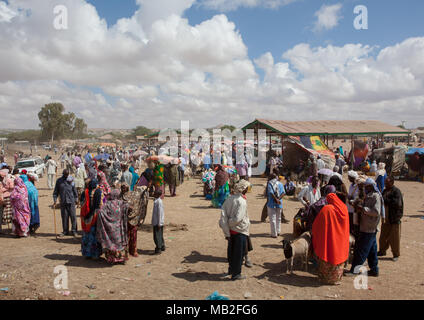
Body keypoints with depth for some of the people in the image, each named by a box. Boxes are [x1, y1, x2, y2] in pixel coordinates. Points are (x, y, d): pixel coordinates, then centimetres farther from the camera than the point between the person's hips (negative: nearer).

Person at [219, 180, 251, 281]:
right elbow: (238, 218, -26)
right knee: (239, 252, 7)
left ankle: (231, 269, 36)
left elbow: (223, 214, -5)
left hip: (231, 230, 7)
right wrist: (230, 224, -6)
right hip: (240, 230, -7)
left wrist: (226, 231, -5)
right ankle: (236, 274, 16)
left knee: (231, 250, 20)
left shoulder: (230, 198, 0)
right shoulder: (242, 201, -20)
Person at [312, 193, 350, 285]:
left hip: (329, 239, -4)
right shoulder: (344, 208, -3)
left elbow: (316, 225, -6)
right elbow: (346, 228, 10)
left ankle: (326, 278, 18)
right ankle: (337, 278, 25)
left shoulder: (326, 209, -15)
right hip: (340, 240, 4)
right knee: (338, 256, 16)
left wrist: (314, 234, 10)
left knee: (328, 256, 9)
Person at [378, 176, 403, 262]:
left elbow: (397, 203, -23)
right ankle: (382, 251, 29)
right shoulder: (385, 191, 10)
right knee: (383, 236, 15)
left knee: (394, 238, 3)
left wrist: (386, 201, -19)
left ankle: (396, 254, 17)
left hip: (394, 219, -7)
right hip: (386, 218, 7)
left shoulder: (396, 191, -13)